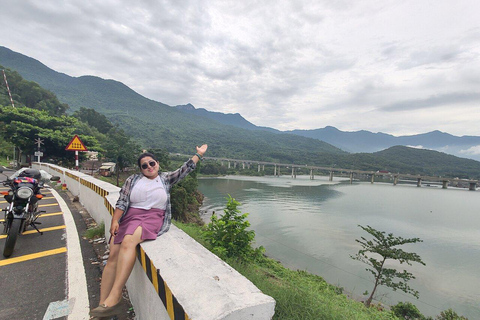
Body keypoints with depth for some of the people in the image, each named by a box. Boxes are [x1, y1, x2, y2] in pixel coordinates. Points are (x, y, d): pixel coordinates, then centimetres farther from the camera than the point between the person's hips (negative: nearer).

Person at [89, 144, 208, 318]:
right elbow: (122, 202, 9)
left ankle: (114, 298, -31)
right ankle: (103, 304, -12)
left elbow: (185, 169, 13)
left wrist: (199, 154, 15)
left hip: (153, 218, -3)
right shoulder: (133, 180, 16)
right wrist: (114, 221, -4)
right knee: (113, 255, -15)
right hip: (130, 217, 4)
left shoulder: (165, 178, 14)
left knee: (128, 242, -31)